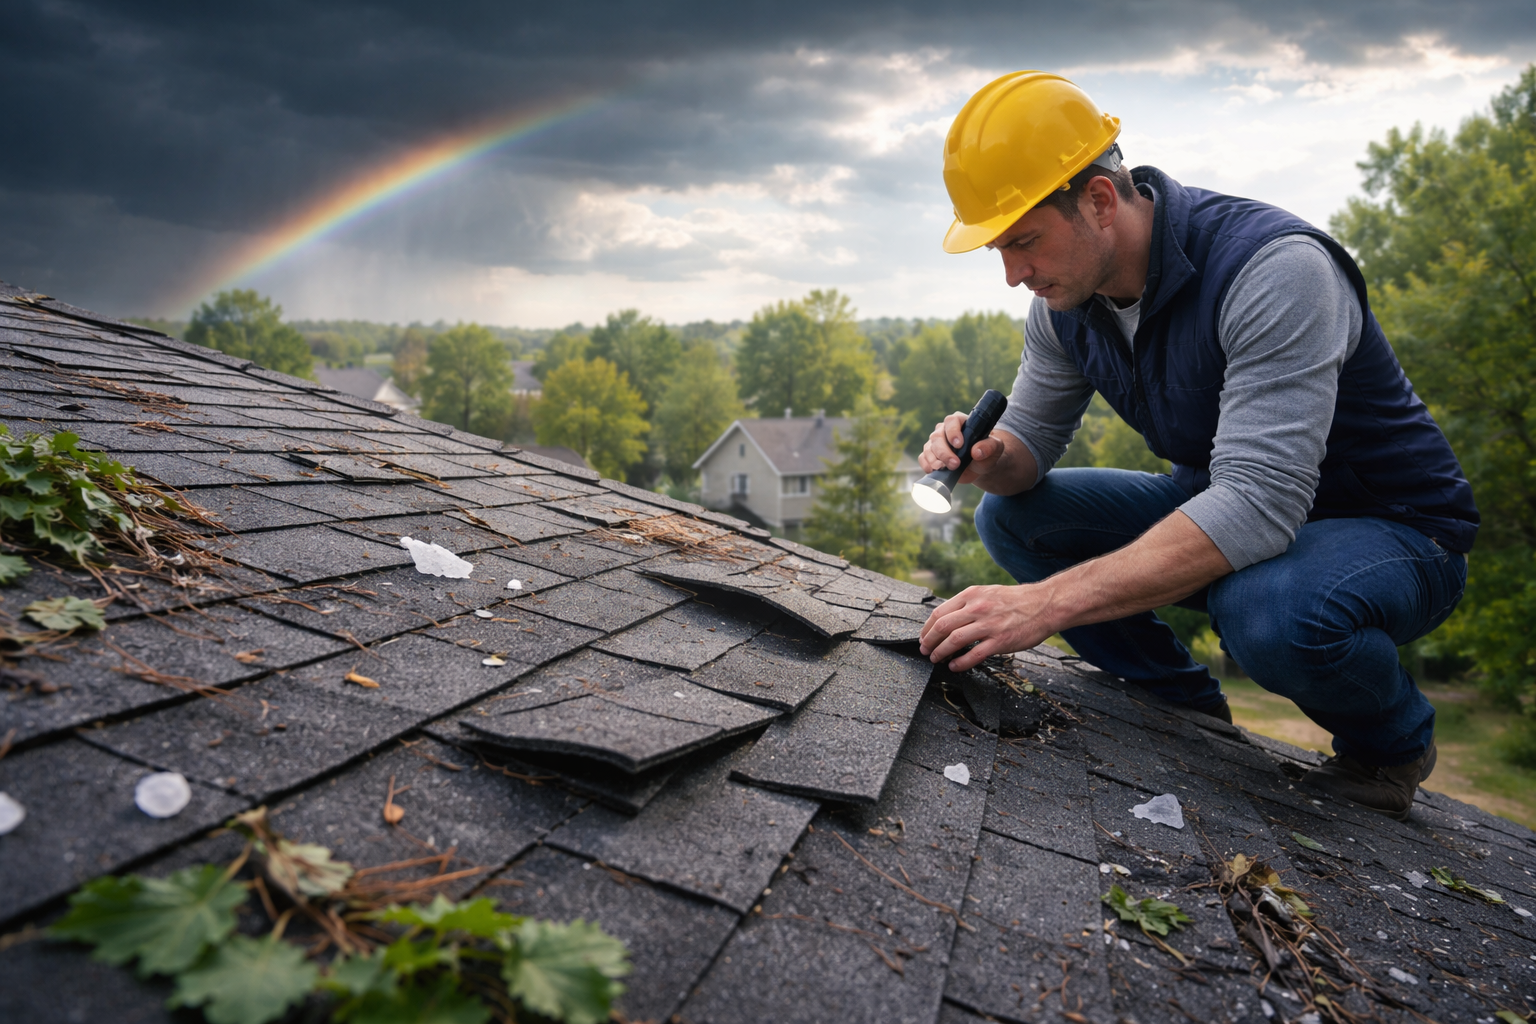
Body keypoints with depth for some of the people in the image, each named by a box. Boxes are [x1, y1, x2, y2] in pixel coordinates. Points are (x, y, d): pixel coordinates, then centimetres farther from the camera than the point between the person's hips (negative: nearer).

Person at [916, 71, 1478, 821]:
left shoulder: (1273, 268, -31)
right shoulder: (1067, 299, -8)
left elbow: (1260, 503, -39)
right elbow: (1032, 438, 1)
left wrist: (1048, 601, -44)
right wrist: (988, 458, -26)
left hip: (1391, 528, -6)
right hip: (1222, 506, 7)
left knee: (1267, 612, -40)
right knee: (1009, 517, -7)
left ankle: (1391, 738, -2)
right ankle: (1187, 713, 5)